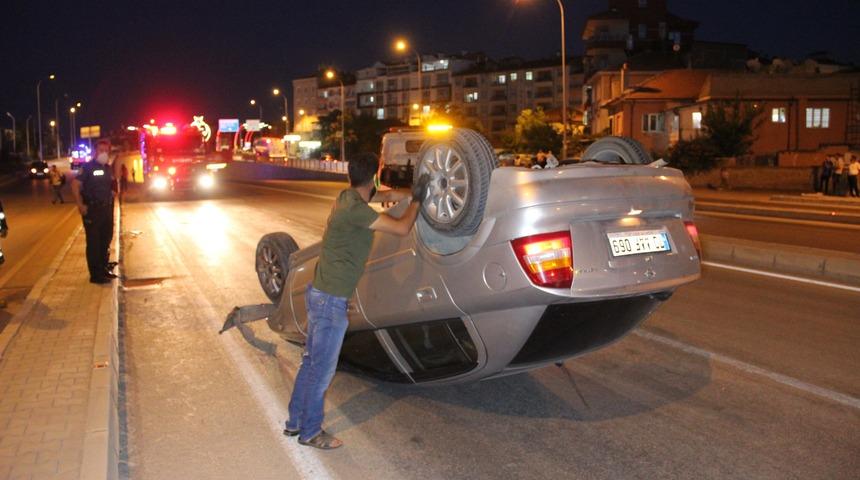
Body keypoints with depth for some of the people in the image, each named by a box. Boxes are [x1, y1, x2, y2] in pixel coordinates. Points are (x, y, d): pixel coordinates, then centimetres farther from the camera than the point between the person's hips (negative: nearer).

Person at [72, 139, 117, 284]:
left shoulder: (108, 169, 11)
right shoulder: (88, 167, -9)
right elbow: (75, 185, -14)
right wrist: (80, 205, -18)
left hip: (107, 209, 7)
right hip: (92, 210, -7)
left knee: (106, 239, 15)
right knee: (93, 242, -3)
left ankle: (103, 269, 29)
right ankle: (95, 275, 1)